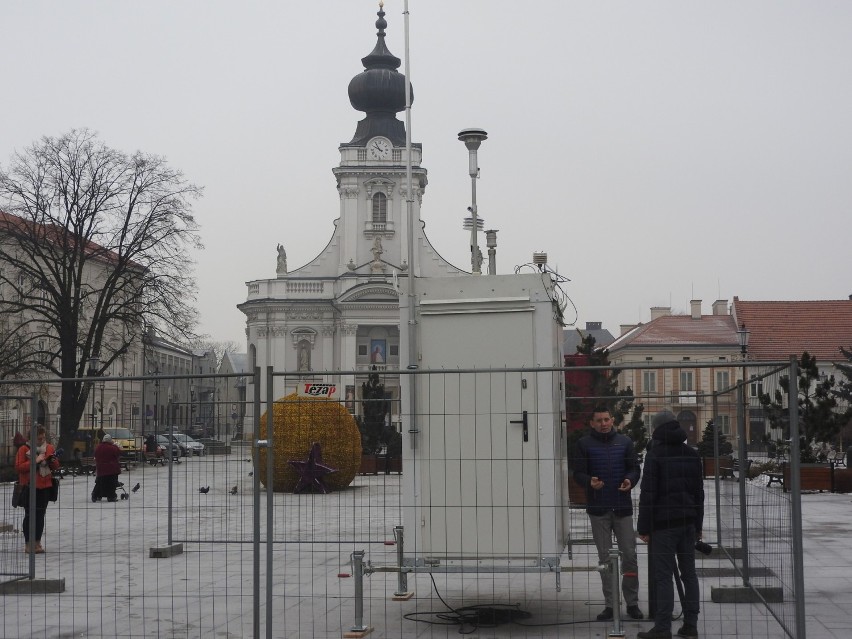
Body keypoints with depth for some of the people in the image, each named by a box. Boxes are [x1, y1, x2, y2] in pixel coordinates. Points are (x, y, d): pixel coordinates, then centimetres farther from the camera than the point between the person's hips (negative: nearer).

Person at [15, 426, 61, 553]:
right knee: (29, 515, 0)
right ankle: (28, 544, 6)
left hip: (45, 486, 4)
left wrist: (53, 460, -12)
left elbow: (56, 467, 11)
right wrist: (35, 461, -21)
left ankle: (37, 542, 18)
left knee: (40, 515, 9)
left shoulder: (49, 448, 6)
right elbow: (18, 467, -15)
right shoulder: (24, 449, -7)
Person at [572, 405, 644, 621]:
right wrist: (590, 482, -21)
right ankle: (609, 605, 11)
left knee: (629, 555, 0)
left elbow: (635, 468, 8)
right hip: (598, 508, 0)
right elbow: (578, 473, 0)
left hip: (623, 507, 1)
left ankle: (632, 602, 11)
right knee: (604, 557, 5)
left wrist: (630, 480, -14)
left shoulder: (624, 441, 7)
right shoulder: (584, 444, 3)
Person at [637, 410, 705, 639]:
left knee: (663, 576, -6)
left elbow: (648, 493, -12)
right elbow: (699, 492, 16)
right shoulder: (692, 455, 12)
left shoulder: (655, 455, -8)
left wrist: (644, 527, -8)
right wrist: (698, 525, 21)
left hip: (663, 524, -6)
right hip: (688, 522, 6)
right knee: (689, 573, 10)